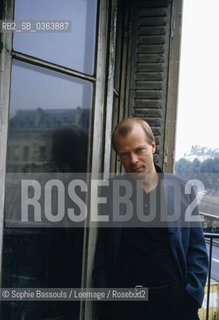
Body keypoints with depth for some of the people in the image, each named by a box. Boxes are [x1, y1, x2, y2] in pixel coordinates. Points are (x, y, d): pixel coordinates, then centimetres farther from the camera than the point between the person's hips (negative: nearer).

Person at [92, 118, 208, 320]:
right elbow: (102, 250, 4)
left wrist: (191, 299, -5)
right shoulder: (111, 192, 2)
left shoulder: (183, 190, 2)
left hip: (174, 301, 0)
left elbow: (198, 250, 4)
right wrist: (103, 297, -4)